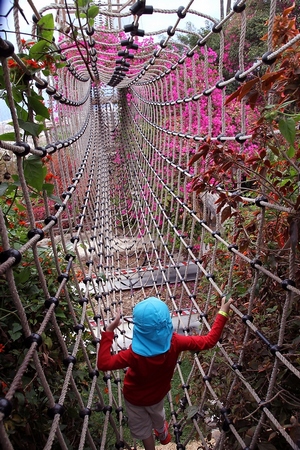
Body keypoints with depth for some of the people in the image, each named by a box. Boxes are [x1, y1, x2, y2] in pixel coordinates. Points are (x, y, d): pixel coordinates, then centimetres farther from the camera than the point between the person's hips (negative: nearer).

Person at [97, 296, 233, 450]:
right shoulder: (175, 343, -34)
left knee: (142, 428, 27)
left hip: (135, 397, -4)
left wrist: (109, 331, -37)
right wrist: (223, 314, -21)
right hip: (157, 393, 5)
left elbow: (103, 363, -36)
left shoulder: (135, 354, -43)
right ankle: (163, 434, 68)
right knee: (157, 415, 38)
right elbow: (209, 341, -25)